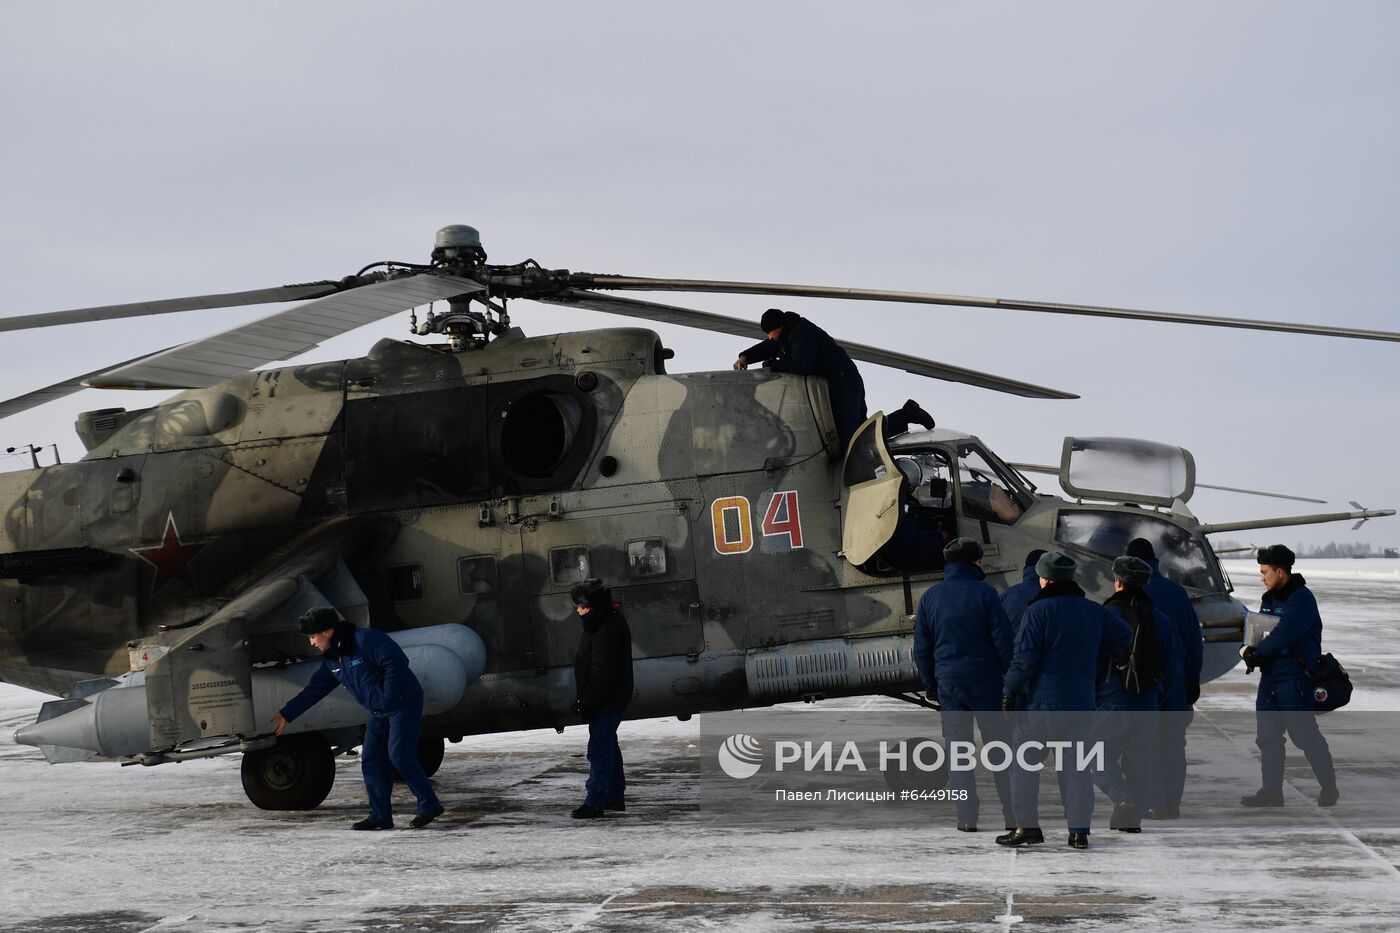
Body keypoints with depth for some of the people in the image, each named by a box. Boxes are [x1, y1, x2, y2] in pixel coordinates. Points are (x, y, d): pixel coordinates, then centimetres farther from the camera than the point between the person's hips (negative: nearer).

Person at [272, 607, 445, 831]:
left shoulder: (367, 640, -20)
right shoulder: (331, 660, 7)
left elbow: (397, 663, -25)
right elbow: (313, 690, 14)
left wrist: (387, 698, -22)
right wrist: (286, 714, 12)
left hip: (404, 704, -9)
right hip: (378, 712, 9)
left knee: (399, 755, -17)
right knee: (371, 760, 3)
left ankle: (429, 805, -7)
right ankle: (380, 816, 7)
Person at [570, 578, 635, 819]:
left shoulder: (606, 630, -22)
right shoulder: (609, 622, 12)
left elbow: (602, 672, -26)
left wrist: (588, 702, -23)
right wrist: (584, 700, 21)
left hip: (606, 701, -11)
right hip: (612, 700, 11)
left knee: (600, 749, -8)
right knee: (608, 747, 19)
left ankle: (594, 802, -6)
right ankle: (615, 796, 28)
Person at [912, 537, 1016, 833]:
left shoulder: (930, 597, 5)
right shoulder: (984, 592, -6)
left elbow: (921, 647, 7)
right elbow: (1002, 639, -8)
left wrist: (931, 684, 15)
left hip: (949, 683, 2)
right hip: (985, 681, -2)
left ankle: (967, 817, 2)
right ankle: (1013, 814, 4)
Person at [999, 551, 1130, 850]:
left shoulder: (1038, 611, -11)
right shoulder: (1094, 611, 8)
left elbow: (1024, 657, -14)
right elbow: (1122, 635, 22)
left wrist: (1009, 691, -7)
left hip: (1041, 702, -5)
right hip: (1081, 702, 5)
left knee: (1025, 763, 5)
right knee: (1076, 765, 9)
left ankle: (1027, 827, 3)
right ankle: (1079, 831, 4)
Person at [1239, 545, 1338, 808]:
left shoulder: (1301, 599, -14)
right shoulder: (1269, 599, 14)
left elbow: (1282, 636, -22)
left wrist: (1253, 653, -12)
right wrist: (1252, 651, -4)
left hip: (1295, 678, -9)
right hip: (1270, 678, 9)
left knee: (1305, 734, -4)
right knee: (1267, 737, 8)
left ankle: (1329, 787, 8)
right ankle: (1271, 791, 14)